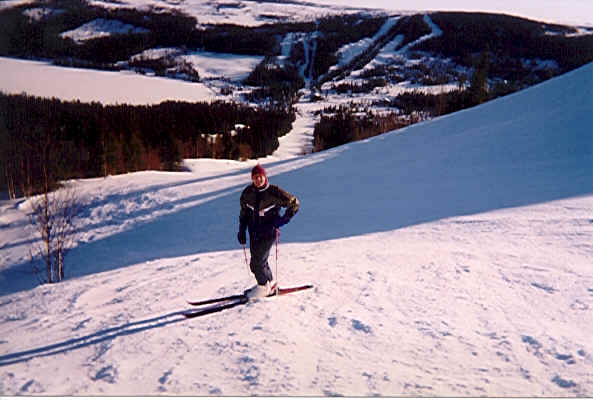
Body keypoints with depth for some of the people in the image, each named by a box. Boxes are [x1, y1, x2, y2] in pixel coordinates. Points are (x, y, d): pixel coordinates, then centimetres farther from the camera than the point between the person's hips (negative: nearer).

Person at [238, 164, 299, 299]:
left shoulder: (274, 192, -12)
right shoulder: (247, 193, 3)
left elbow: (294, 203, -3)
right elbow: (244, 212, 17)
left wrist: (284, 219, -12)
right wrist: (241, 231, 12)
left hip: (268, 232, -5)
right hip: (254, 233, 5)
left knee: (257, 263, -9)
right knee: (259, 261, 11)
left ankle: (263, 287, 13)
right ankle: (270, 283, 33)